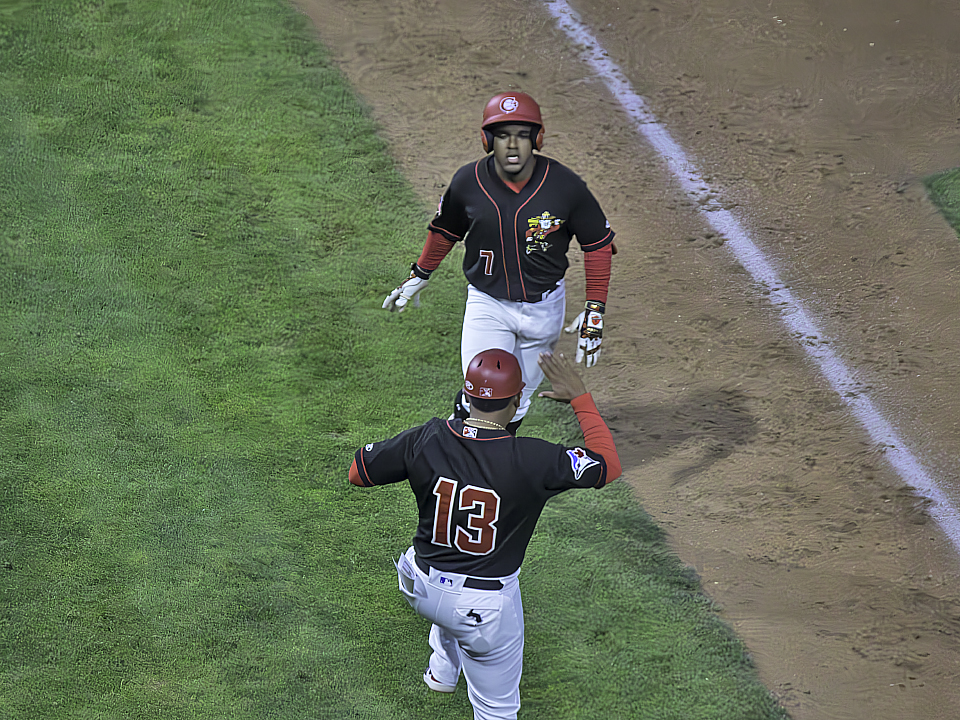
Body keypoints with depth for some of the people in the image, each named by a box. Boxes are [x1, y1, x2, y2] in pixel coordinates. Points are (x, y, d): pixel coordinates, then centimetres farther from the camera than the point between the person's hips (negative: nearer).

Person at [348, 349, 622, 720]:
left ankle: (443, 669, 59)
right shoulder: (531, 460, -26)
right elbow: (609, 465, -13)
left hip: (421, 588, 5)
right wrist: (580, 398, -6)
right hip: (485, 610, -5)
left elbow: (358, 472, -1)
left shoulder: (426, 439, -16)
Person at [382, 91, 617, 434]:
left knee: (517, 403, 11)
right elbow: (446, 230, 9)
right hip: (487, 304, -1)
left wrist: (594, 313, -8)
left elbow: (598, 244, -5)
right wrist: (418, 277, 20)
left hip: (544, 306, 1)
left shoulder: (565, 186, -17)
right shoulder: (468, 182, -13)